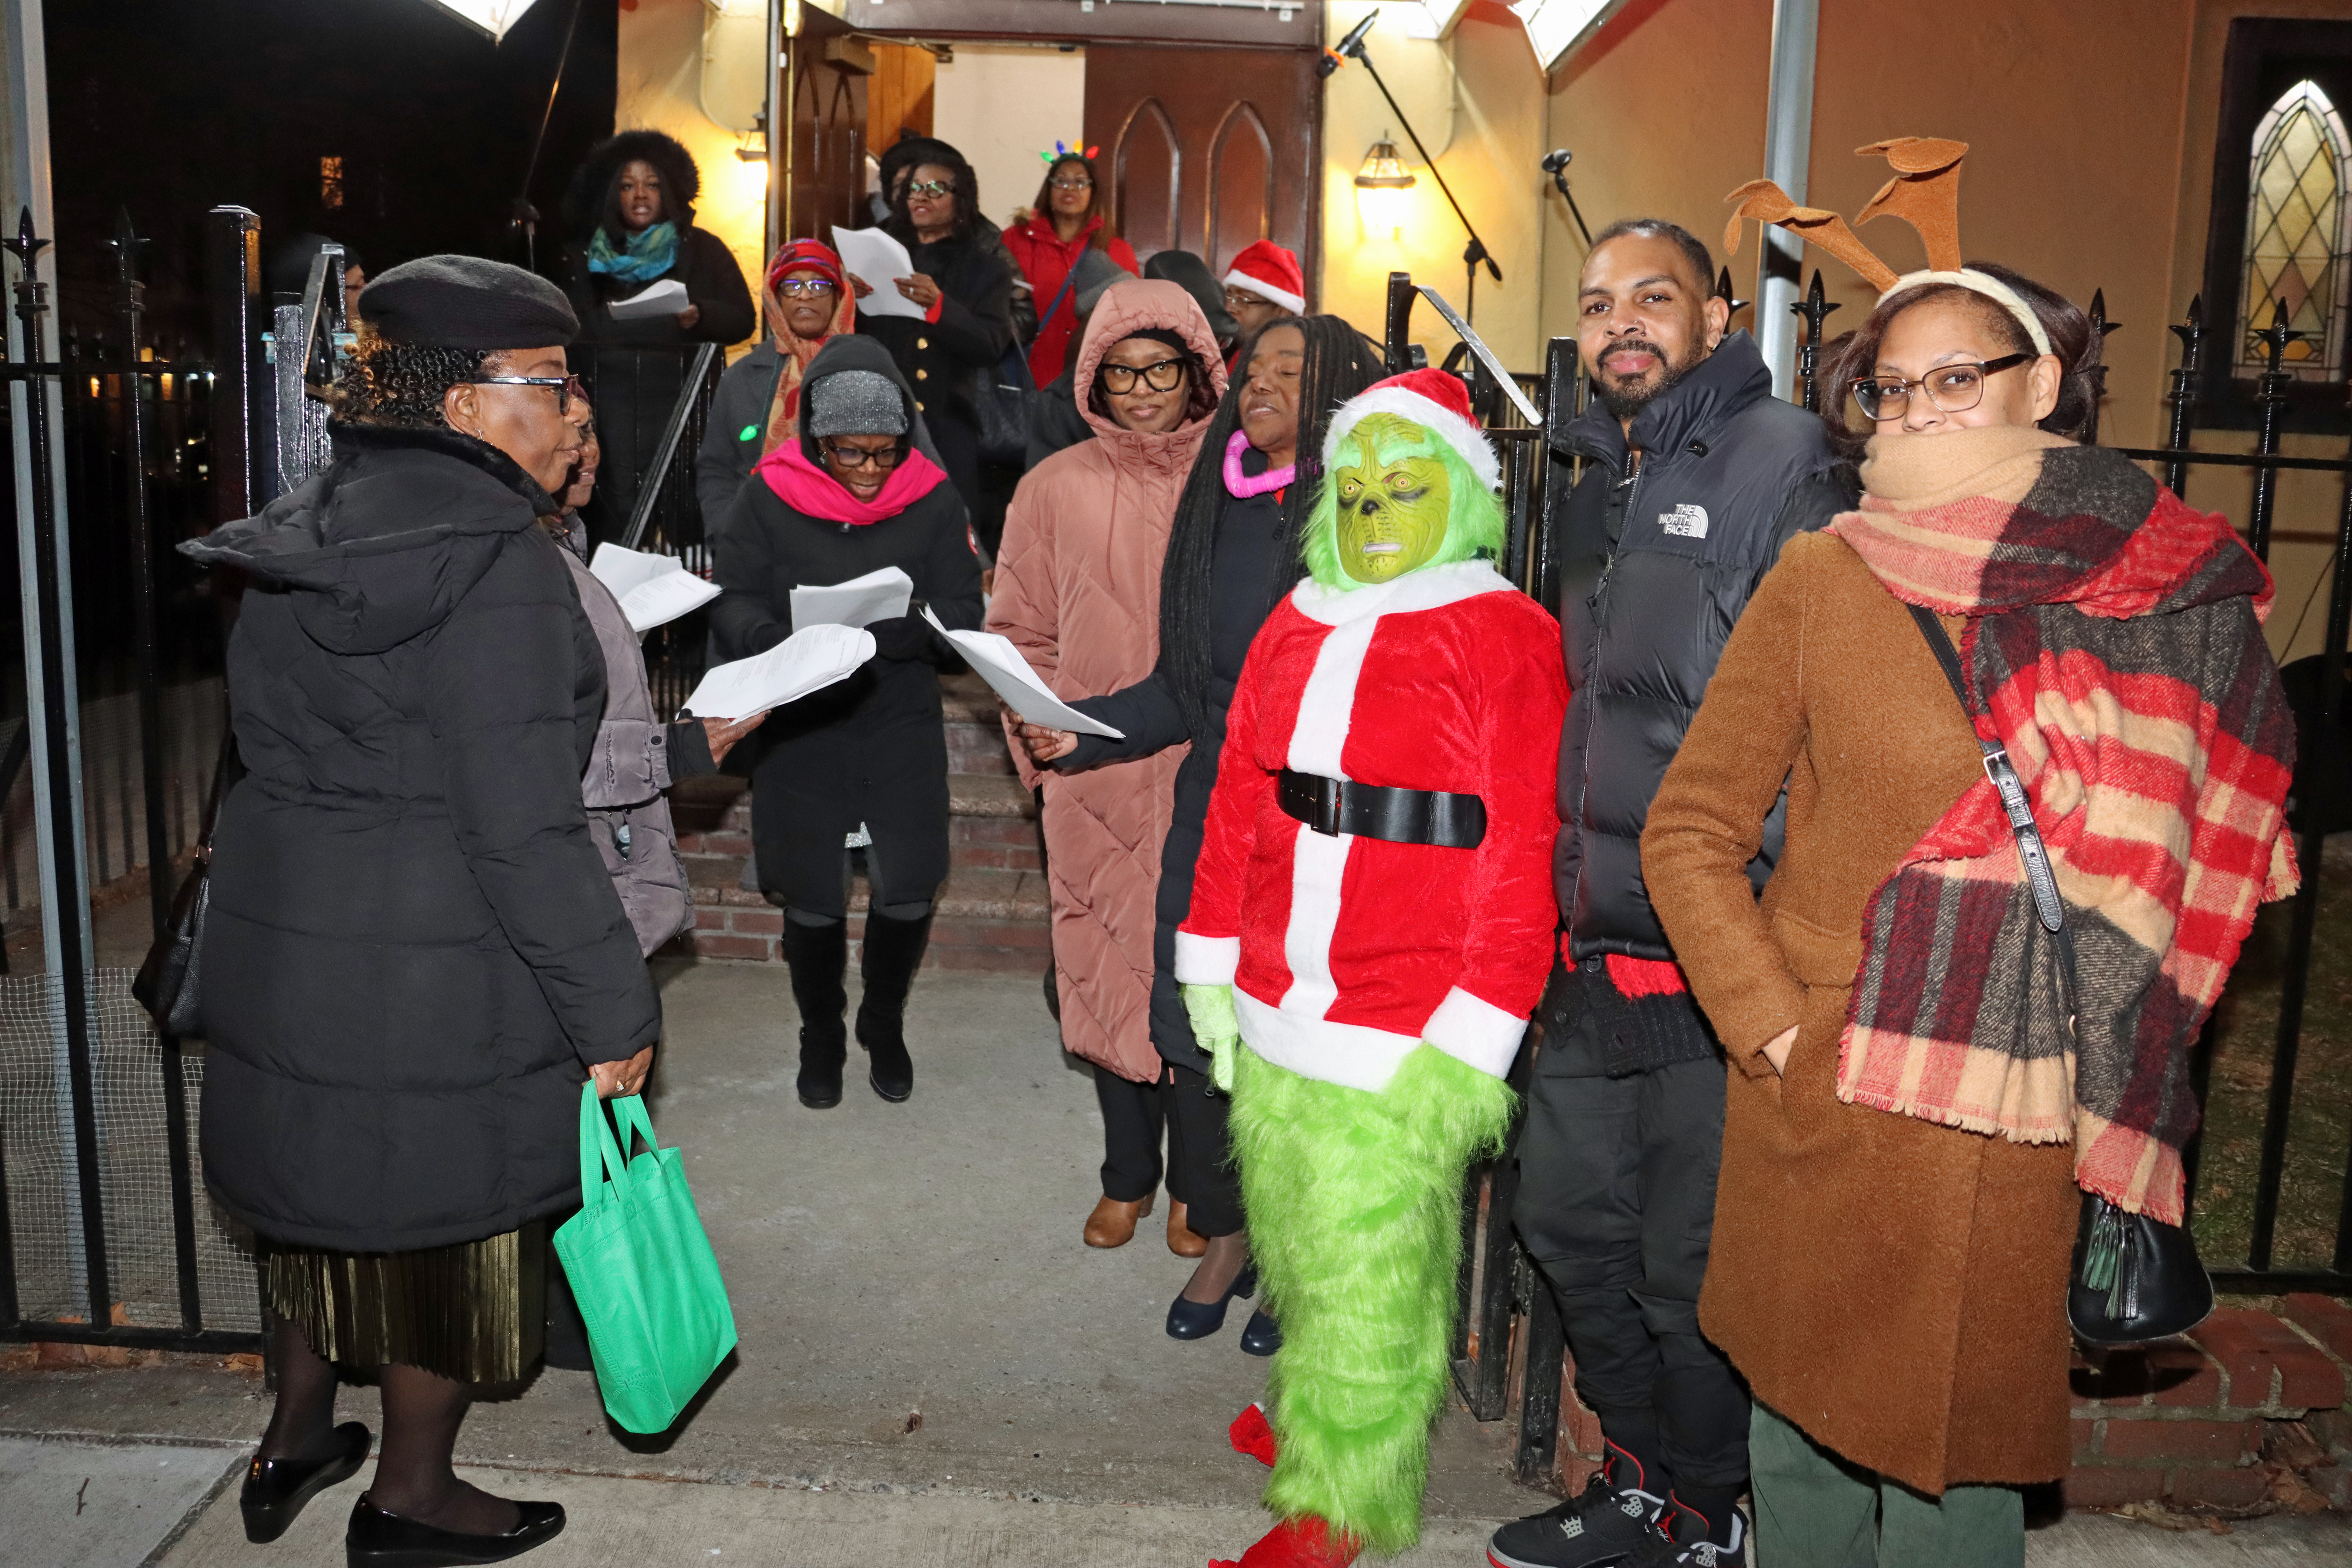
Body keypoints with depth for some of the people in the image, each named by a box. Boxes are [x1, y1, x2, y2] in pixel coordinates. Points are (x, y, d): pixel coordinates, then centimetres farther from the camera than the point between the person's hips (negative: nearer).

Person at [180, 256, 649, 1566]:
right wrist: (613, 1014, -15)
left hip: (282, 935, 8)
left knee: (326, 1178, 24)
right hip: (441, 967, -8)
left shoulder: (306, 533, 8)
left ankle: (297, 1439, 43)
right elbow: (523, 827, -23)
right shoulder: (497, 558, -20)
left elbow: (278, 745, 15)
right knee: (453, 1206, 11)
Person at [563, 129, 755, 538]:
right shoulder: (586, 257, 16)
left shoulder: (703, 249, 10)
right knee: (616, 517, -6)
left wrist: (699, 317, -15)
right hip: (610, 408, 2)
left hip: (681, 406, -1)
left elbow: (742, 320, 5)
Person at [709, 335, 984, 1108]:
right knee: (812, 900, 6)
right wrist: (791, 646, -30)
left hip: (903, 725, 1)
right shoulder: (768, 499, -6)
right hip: (800, 726, -1)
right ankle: (821, 1034, 33)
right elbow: (733, 606, -8)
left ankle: (884, 1022, 32)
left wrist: (885, 630, -27)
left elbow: (960, 613, -7)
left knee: (907, 892, 2)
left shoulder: (933, 501, -3)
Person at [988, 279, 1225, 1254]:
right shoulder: (1057, 488, 5)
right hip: (1095, 782, 2)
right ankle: (1127, 1174, 28)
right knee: (1108, 968, 9)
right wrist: (1044, 738, 1)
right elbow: (1020, 633, 10)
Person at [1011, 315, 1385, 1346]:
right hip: (1214, 817, 5)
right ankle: (1223, 1232, 33)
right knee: (1193, 1034, 8)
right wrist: (1080, 730, 2)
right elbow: (1184, 687, 13)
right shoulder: (1220, 510, 10)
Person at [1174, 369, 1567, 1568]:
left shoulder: (1505, 638, -8)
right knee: (1291, 1237, 21)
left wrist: (1469, 1040, -14)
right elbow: (1238, 802, 13)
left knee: (1368, 1267, 5)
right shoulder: (1296, 628, 10)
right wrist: (1212, 969, 12)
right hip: (1275, 1019, 6)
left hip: (1404, 1039, -6)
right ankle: (1319, 1405, 45)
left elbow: (1523, 852, -12)